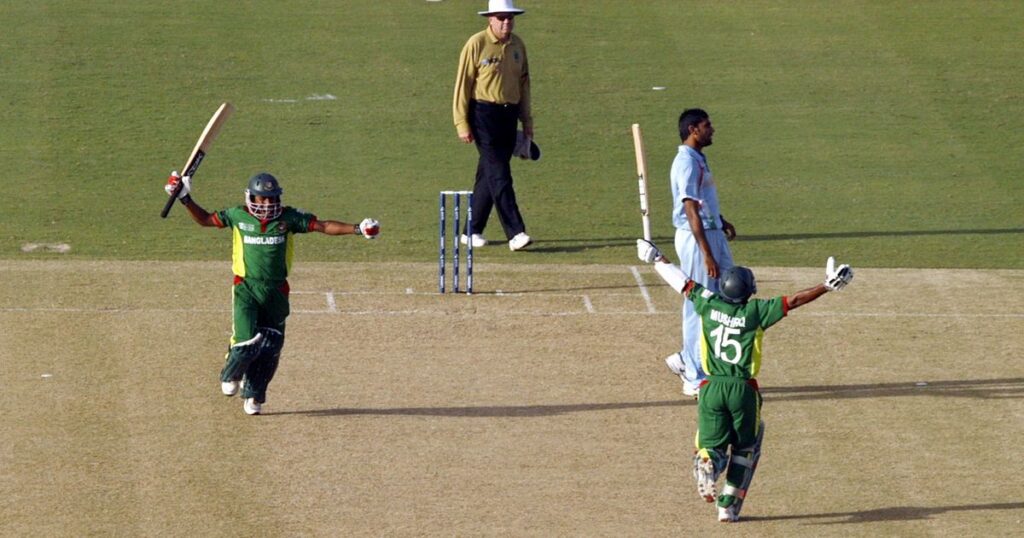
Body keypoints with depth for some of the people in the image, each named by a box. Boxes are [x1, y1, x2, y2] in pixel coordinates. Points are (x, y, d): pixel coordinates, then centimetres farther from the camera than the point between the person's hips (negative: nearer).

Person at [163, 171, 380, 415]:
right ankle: (230, 376, 17)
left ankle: (252, 395, 23)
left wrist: (357, 229, -12)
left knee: (269, 349, 3)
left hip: (276, 292, 2)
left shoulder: (288, 217, 1)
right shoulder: (238, 216, 1)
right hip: (246, 289, -2)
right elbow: (205, 219, 14)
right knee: (247, 342, -15)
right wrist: (186, 199, 3)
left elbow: (322, 226, -2)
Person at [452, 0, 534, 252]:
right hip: (484, 115, -7)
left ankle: (472, 231, 19)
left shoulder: (517, 45, 10)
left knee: (488, 175, 10)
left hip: (509, 115, 7)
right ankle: (515, 233, -18)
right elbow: (463, 84, -8)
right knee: (499, 175, -12)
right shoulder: (477, 44, -9)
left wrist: (527, 120, 16)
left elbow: (524, 82, 18)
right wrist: (462, 123, -11)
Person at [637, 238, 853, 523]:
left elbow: (683, 283, 14)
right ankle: (729, 504, 9)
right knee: (746, 446, 18)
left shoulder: (709, 305, 2)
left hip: (711, 388, 2)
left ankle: (706, 464, -27)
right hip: (744, 390, -2)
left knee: (712, 444, 10)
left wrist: (657, 259, 27)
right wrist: (827, 286, -3)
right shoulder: (756, 312, -5)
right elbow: (794, 301, -7)